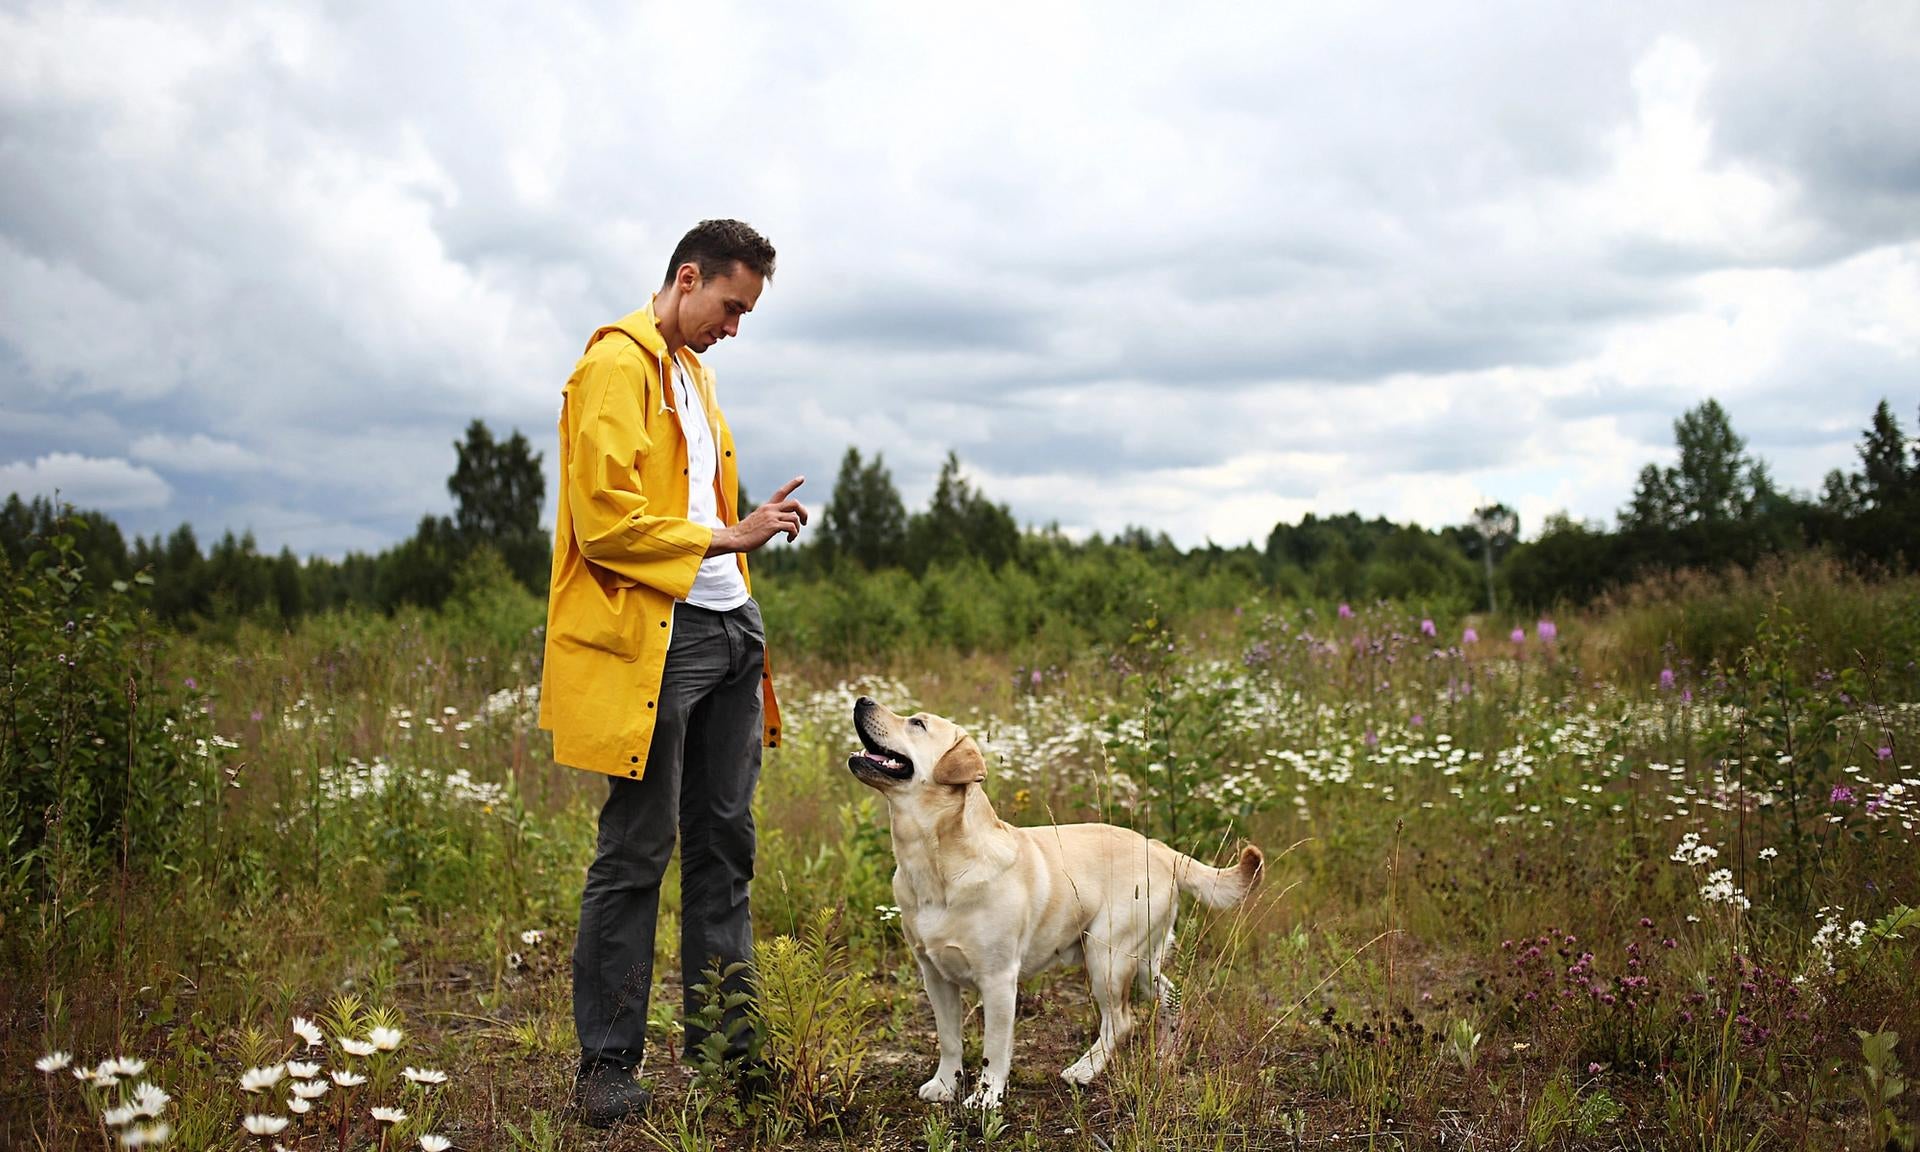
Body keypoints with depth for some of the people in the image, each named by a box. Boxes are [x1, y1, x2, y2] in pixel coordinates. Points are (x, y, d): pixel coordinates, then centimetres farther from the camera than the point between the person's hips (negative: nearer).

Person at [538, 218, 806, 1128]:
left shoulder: (693, 370, 22)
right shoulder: (615, 366, -8)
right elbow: (605, 521, -16)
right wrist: (727, 538, -15)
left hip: (726, 631, 9)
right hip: (653, 639, -9)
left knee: (724, 842, 11)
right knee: (636, 855, -3)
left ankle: (722, 1042, 20)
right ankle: (605, 1066, 6)